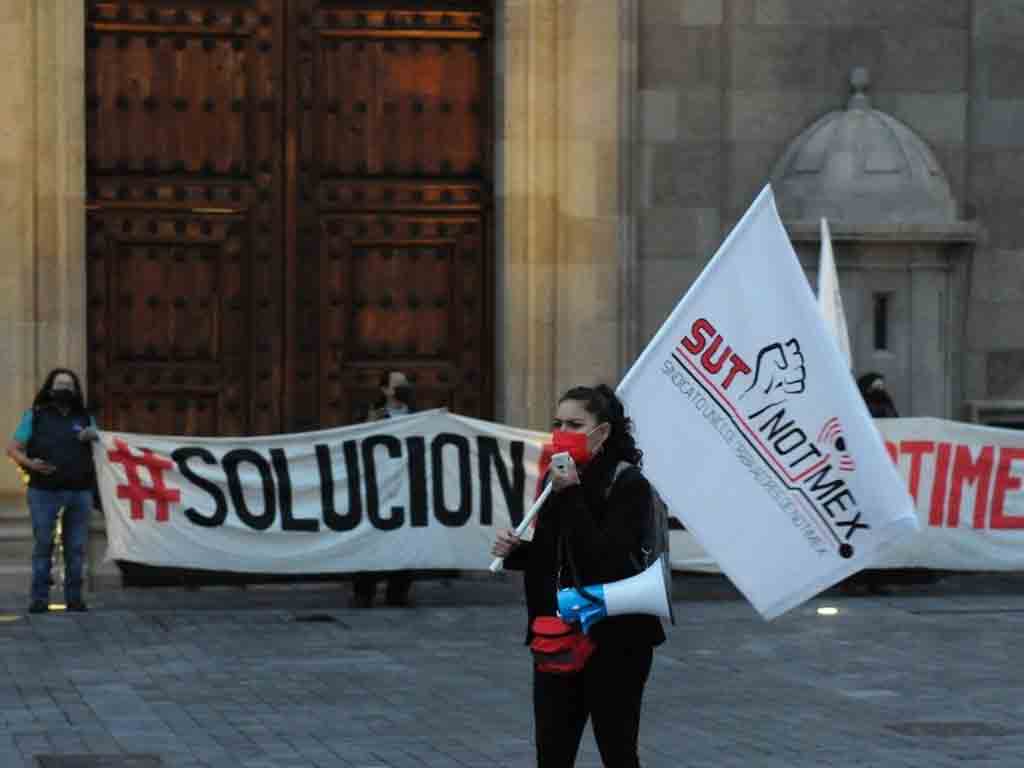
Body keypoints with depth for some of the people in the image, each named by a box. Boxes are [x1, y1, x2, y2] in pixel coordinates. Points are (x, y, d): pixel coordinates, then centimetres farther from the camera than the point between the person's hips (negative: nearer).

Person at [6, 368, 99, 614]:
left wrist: (93, 437, -1)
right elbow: (13, 449, 3)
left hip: (79, 492, 2)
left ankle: (74, 597, 9)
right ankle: (40, 598, 1)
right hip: (45, 492, -2)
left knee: (76, 547, 3)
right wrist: (30, 464, -16)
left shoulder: (84, 418, 16)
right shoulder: (35, 416, 7)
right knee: (42, 546, -3)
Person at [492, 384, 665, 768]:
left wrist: (571, 495, -24)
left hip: (615, 641, -6)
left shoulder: (629, 485, -13)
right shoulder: (555, 480, 7)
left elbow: (605, 561, -24)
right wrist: (514, 550, -3)